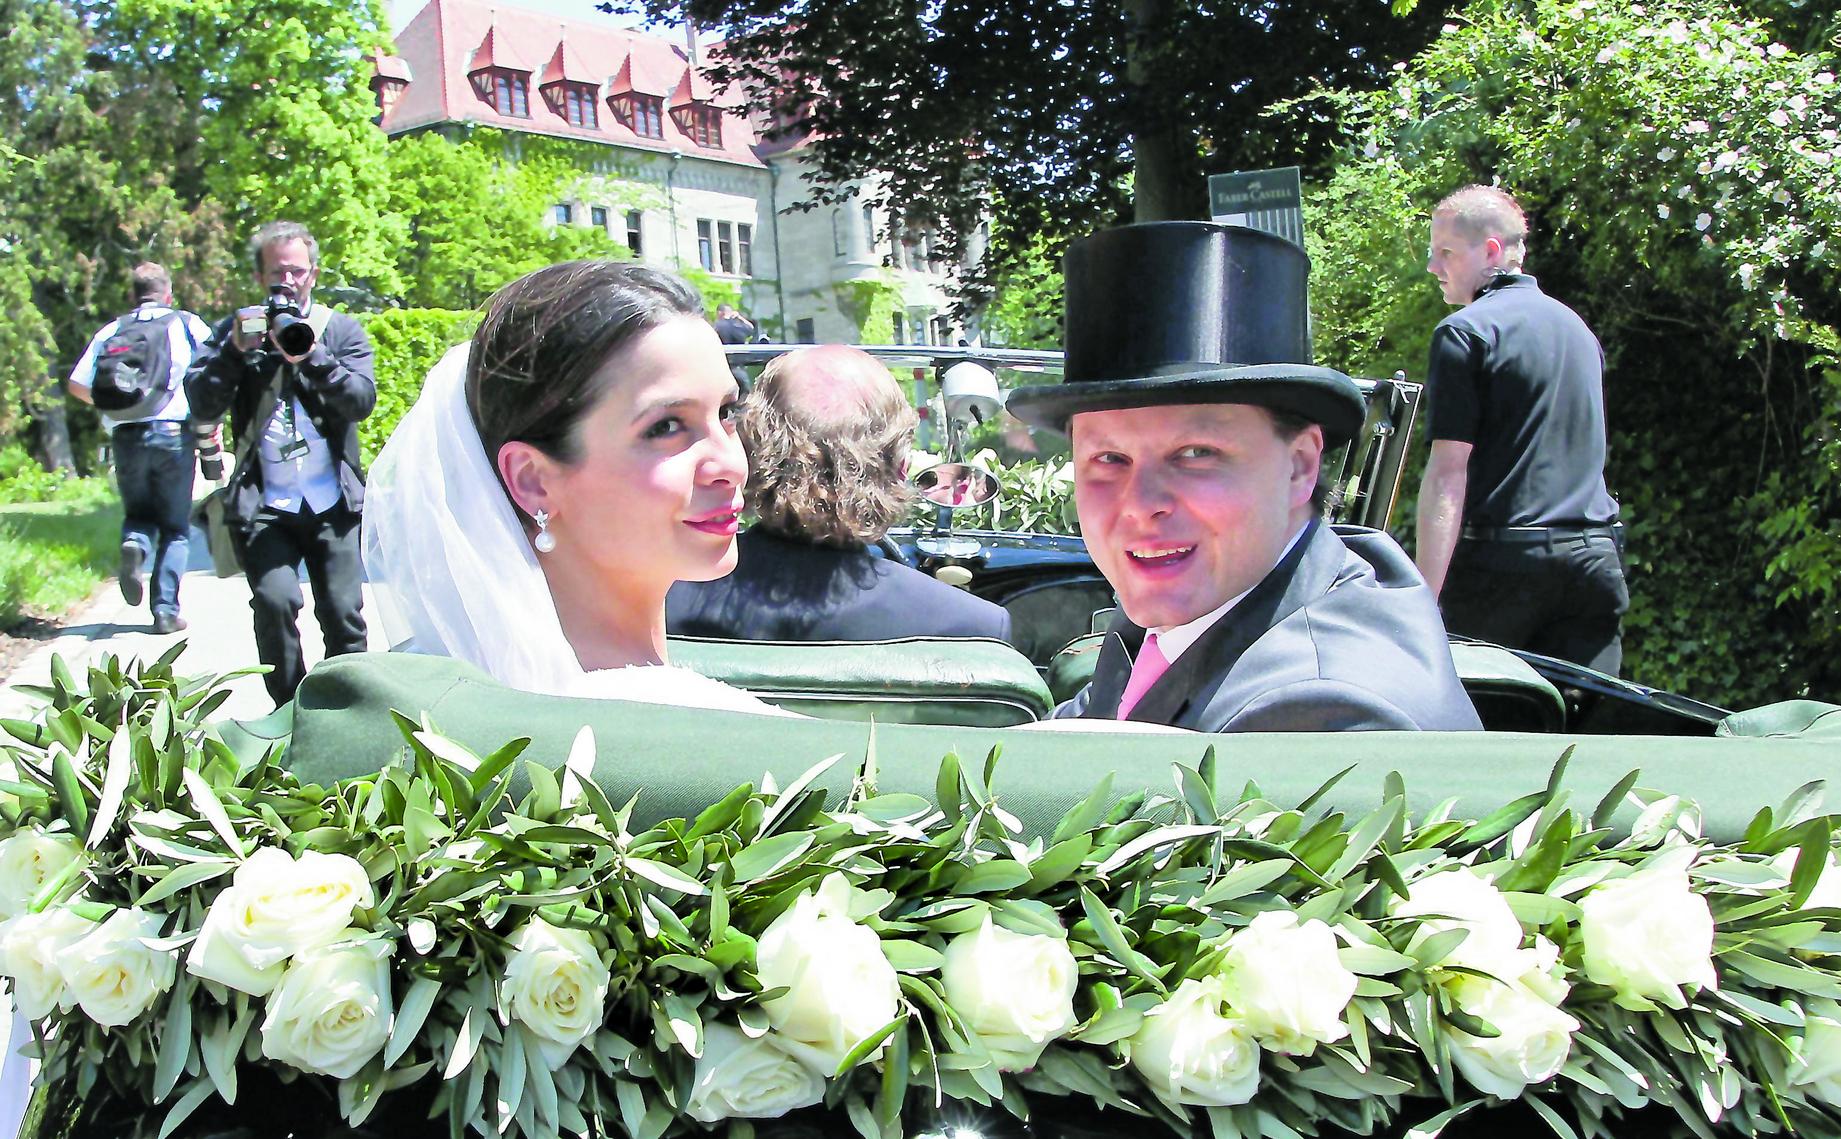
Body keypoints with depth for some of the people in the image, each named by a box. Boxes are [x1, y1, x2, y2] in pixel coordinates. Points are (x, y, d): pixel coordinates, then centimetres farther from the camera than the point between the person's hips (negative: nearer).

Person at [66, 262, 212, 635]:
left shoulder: (110, 331, 9)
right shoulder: (187, 325, 4)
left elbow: (78, 385, 4)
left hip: (126, 437, 2)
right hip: (173, 433, -2)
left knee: (138, 513, 21)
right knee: (175, 527, 7)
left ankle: (135, 544, -14)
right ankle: (166, 610, 0)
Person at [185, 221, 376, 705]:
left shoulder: (342, 330, 8)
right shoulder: (236, 329, 10)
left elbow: (362, 401, -7)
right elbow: (202, 403, -1)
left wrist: (311, 354, -19)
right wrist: (236, 349, -15)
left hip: (333, 505, 1)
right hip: (263, 506, 0)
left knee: (343, 613, 0)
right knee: (275, 600, -17)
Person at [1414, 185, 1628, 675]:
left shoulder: (1465, 332, -7)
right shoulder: (1577, 327, 18)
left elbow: (1448, 472, -15)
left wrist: (1425, 596, -17)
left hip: (1504, 558, -7)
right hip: (1596, 556, 7)